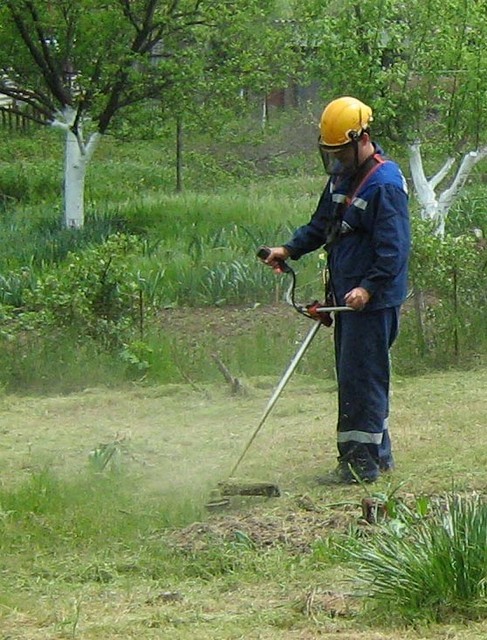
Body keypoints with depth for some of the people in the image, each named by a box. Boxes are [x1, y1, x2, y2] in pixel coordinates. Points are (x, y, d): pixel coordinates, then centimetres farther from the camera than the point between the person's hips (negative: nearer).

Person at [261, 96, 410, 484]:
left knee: (361, 376, -9)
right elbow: (322, 224, 24)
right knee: (353, 375, 14)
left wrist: (368, 288, -29)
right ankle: (378, 452, 23)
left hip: (373, 302, -10)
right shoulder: (342, 175, 14)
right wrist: (290, 249, 9)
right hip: (347, 296, 10)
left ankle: (361, 463, -6)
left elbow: (394, 248, -22)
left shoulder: (385, 184, -17)